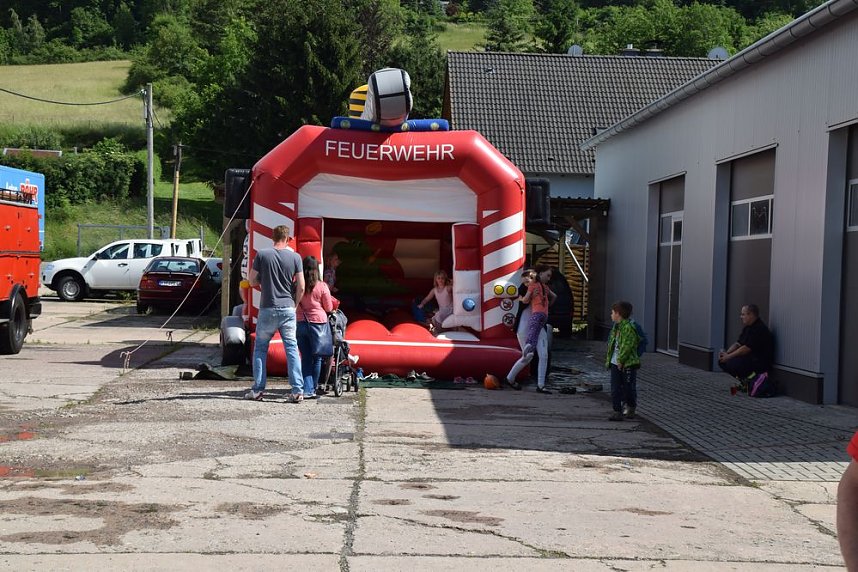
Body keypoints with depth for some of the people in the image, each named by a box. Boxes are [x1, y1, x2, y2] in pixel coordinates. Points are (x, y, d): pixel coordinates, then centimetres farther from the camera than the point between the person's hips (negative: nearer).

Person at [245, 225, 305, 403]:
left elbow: (252, 281, 2)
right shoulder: (295, 257, -2)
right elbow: (301, 286, -2)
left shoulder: (262, 255, -3)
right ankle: (298, 391, -1)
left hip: (267, 309, -1)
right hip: (288, 309, 1)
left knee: (260, 349, 10)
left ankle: (258, 390, 9)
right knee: (292, 349, 3)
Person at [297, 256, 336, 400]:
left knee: (305, 358, 7)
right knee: (317, 358, 9)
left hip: (300, 323, 2)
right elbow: (329, 308, 0)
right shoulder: (322, 286, -8)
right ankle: (313, 388, 15)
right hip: (318, 323, -2)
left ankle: (307, 390, 0)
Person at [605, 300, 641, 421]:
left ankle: (631, 409, 26)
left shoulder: (629, 327, -15)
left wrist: (621, 360, -19)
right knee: (615, 389, 3)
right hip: (615, 363, 8)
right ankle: (617, 412, 6)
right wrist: (608, 359, 10)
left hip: (628, 364, -8)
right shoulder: (615, 327, 13)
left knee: (629, 388, 7)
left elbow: (627, 346, -20)